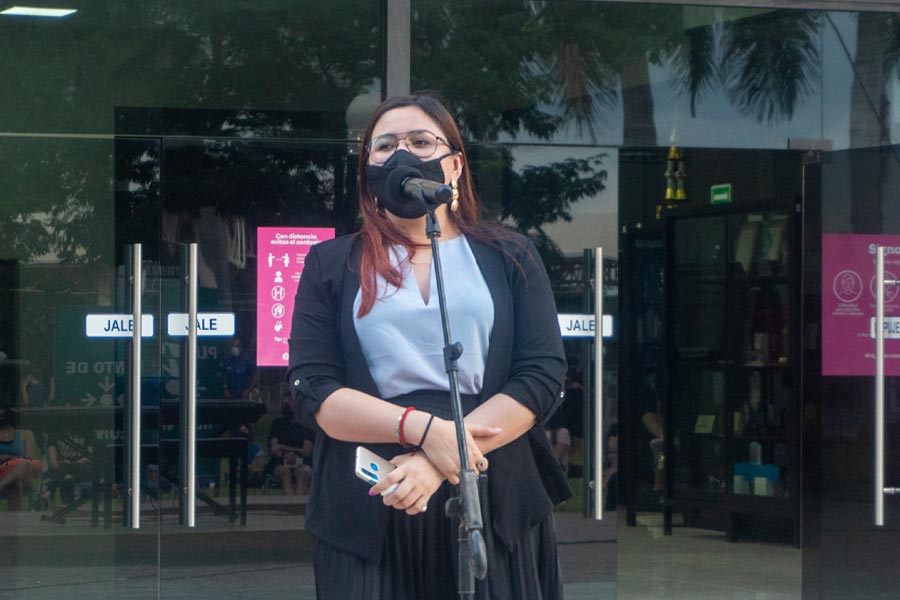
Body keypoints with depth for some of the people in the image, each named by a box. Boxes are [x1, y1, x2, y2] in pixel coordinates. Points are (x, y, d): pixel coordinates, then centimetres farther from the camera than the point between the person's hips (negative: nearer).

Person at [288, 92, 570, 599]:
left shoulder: (509, 257, 9)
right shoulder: (332, 266, 9)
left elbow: (543, 376, -2)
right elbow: (315, 389, -2)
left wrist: (439, 457, -15)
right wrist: (424, 428, -18)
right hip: (368, 515, 0)